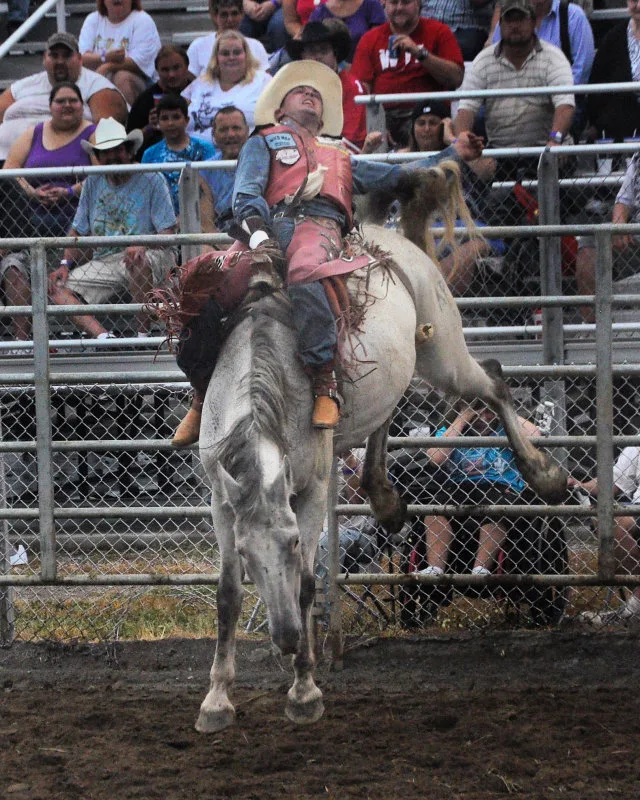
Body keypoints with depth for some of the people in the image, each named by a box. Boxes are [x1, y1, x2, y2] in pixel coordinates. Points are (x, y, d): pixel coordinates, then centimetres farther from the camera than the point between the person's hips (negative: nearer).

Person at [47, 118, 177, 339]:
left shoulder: (152, 180, -2)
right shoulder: (92, 183, 11)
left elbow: (168, 233, -8)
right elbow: (78, 232, 14)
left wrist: (143, 245, -28)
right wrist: (65, 264, -3)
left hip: (151, 257, -5)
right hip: (104, 261, 5)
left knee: (136, 260, -40)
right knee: (55, 287, -16)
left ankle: (143, 335, -29)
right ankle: (103, 336, -36)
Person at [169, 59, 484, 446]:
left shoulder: (340, 157, 42)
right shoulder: (264, 143, 31)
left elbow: (401, 177, 39)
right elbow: (247, 195, 12)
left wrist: (453, 154, 34)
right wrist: (259, 235, -9)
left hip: (319, 225, 0)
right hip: (270, 228, 0)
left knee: (305, 274, -41)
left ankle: (326, 384, -45)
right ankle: (205, 393, -4)